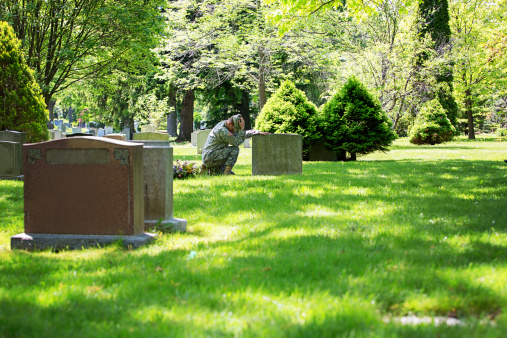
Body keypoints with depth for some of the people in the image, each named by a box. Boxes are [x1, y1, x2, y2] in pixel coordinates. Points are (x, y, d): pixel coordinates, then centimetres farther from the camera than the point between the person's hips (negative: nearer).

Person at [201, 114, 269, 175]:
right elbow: (237, 142, -19)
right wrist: (242, 128, -20)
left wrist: (258, 132, 10)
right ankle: (227, 172, -15)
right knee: (234, 149, -17)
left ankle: (207, 168, 15)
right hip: (210, 157, -10)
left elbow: (243, 134, 17)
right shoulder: (222, 130, -22)